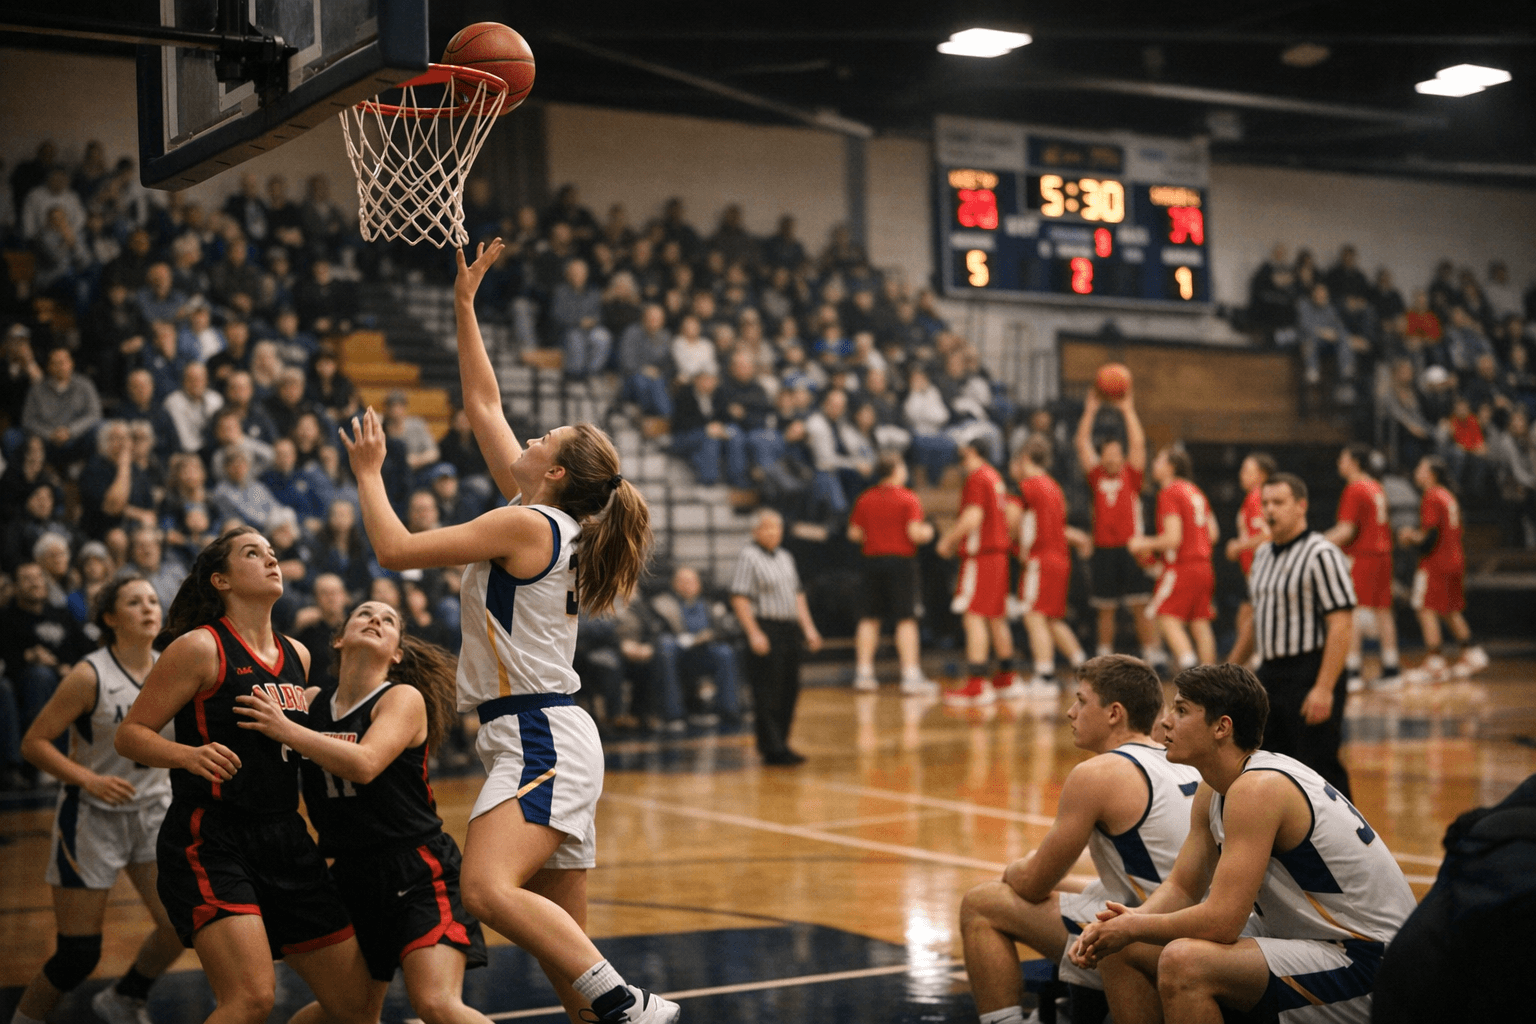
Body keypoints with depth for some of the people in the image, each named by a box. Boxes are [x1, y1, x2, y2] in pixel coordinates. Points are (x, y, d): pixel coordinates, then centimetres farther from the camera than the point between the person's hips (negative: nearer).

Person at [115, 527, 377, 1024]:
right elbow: (129, 734, -6)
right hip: (210, 840, -7)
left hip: (286, 842, 7)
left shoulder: (298, 655, 14)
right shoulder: (200, 648, -5)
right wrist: (189, 754, -24)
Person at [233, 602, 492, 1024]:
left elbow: (364, 765, -25)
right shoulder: (312, 701, 7)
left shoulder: (404, 699, -8)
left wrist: (285, 729, -24)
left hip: (418, 871, -5)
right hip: (351, 875, 5)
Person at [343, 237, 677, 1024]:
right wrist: (464, 305, 24)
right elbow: (483, 406, 21)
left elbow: (395, 550, -11)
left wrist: (369, 471, 3)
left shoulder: (527, 525, -10)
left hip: (539, 738, -10)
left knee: (489, 889, -28)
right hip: (549, 739, 10)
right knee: (562, 941, 9)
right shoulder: (546, 519, 13)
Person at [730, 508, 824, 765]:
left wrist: (808, 627, 15)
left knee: (790, 691, 10)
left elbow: (798, 595, 23)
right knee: (767, 693, -6)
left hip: (789, 629, 8)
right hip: (765, 631, -8)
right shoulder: (749, 557, -7)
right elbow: (739, 598, -14)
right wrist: (754, 633, -20)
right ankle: (772, 750, -3)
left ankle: (780, 743, 20)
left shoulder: (786, 558, 17)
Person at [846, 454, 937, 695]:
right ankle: (910, 676, -6)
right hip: (901, 561, -5)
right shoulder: (908, 499, -8)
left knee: (869, 618, 10)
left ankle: (863, 673, 9)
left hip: (872, 560, 5)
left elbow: (854, 533, 7)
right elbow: (915, 533, -15)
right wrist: (927, 532, 6)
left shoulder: (865, 499, 6)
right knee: (906, 620, -3)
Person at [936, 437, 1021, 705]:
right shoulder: (994, 477, 16)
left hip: (980, 557, -9)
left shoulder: (977, 477, -12)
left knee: (974, 617, -10)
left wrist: (948, 539, -7)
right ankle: (1007, 678, 25)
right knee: (996, 617, 17)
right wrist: (956, 538, 23)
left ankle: (976, 685, -15)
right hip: (999, 552, 10)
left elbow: (972, 518, -21)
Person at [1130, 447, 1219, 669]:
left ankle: (1190, 668, -20)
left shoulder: (1169, 493, -11)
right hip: (1203, 566, 8)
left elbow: (1173, 538, -19)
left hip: (1182, 567, -8)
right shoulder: (1196, 492, 14)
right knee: (1200, 623, 10)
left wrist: (1145, 544, -5)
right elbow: (1213, 533, 17)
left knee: (1168, 619, -6)